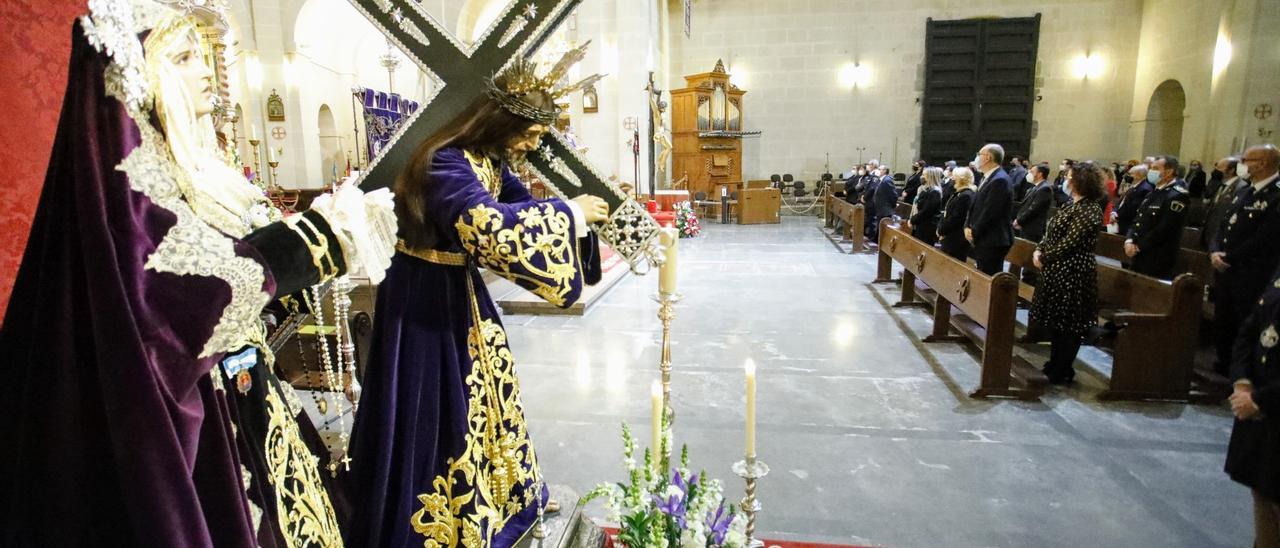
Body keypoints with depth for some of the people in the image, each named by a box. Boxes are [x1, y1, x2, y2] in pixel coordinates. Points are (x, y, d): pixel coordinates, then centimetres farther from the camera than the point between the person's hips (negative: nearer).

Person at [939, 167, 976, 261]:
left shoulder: (966, 195, -17)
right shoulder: (960, 193, 16)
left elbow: (956, 218, -21)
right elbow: (948, 213, 18)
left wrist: (941, 230, -11)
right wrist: (940, 228, 5)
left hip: (957, 240, -10)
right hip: (951, 238, 10)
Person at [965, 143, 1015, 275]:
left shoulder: (1000, 180, -17)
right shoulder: (987, 178, 15)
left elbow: (990, 212, -20)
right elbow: (975, 205, 17)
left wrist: (974, 232, -12)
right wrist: (968, 227, 4)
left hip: (993, 241, -10)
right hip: (983, 239, 10)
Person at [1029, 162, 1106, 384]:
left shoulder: (1089, 210, -16)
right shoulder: (1072, 204, 13)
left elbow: (1069, 242, -20)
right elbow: (1052, 233, 15)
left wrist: (1045, 257, -11)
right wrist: (1039, 250, -1)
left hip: (1073, 272, -9)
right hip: (1057, 269, 9)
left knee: (1068, 324, 1)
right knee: (1055, 319, 17)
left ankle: (1062, 372, 12)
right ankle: (1055, 364, 29)